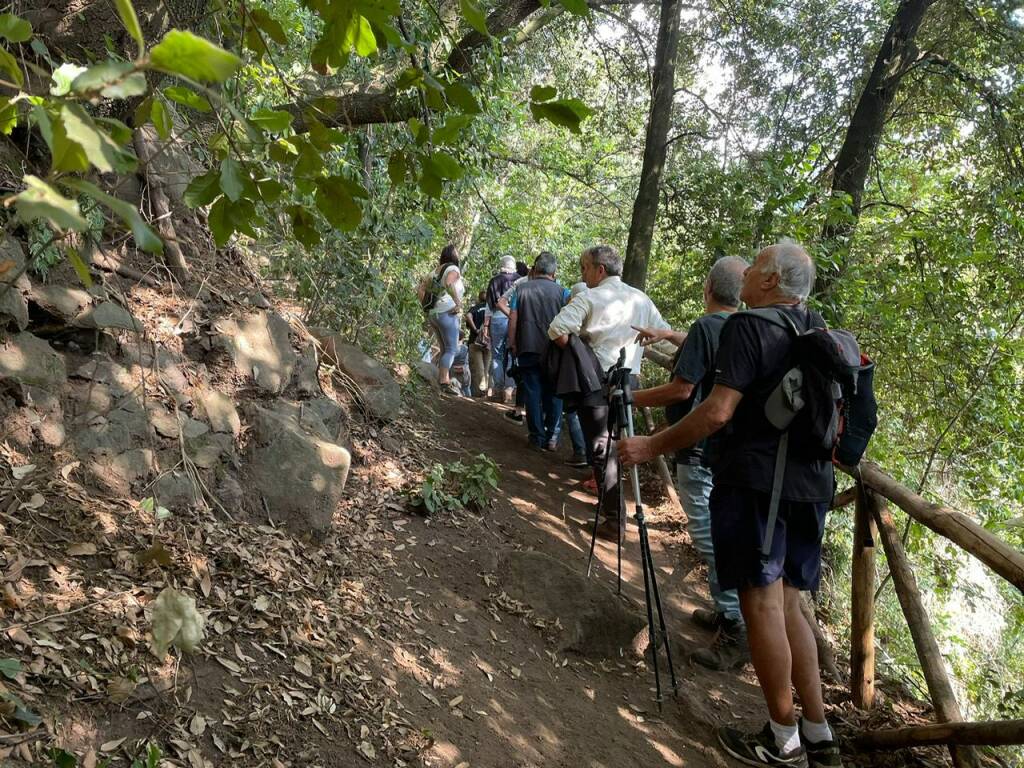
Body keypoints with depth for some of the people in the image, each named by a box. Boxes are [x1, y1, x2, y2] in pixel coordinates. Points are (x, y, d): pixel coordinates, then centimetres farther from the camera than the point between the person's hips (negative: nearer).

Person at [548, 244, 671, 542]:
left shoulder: (589, 298, -10)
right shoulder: (642, 299, 6)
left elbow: (556, 330, -19)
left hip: (597, 381, -6)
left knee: (601, 447, -2)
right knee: (616, 442, 21)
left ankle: (614, 519, -4)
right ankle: (607, 493, 36)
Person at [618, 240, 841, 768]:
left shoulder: (747, 326, -10)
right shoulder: (816, 329, 12)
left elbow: (718, 411, -19)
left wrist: (652, 447, -11)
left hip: (755, 482, -7)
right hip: (811, 484, 8)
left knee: (761, 603, 0)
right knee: (787, 605, 14)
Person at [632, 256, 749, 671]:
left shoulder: (706, 326, -15)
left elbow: (682, 388, -17)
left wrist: (636, 398, -4)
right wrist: (667, 335, 34)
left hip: (700, 452, -9)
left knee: (711, 539, -6)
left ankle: (736, 633, -4)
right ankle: (728, 611, 27)